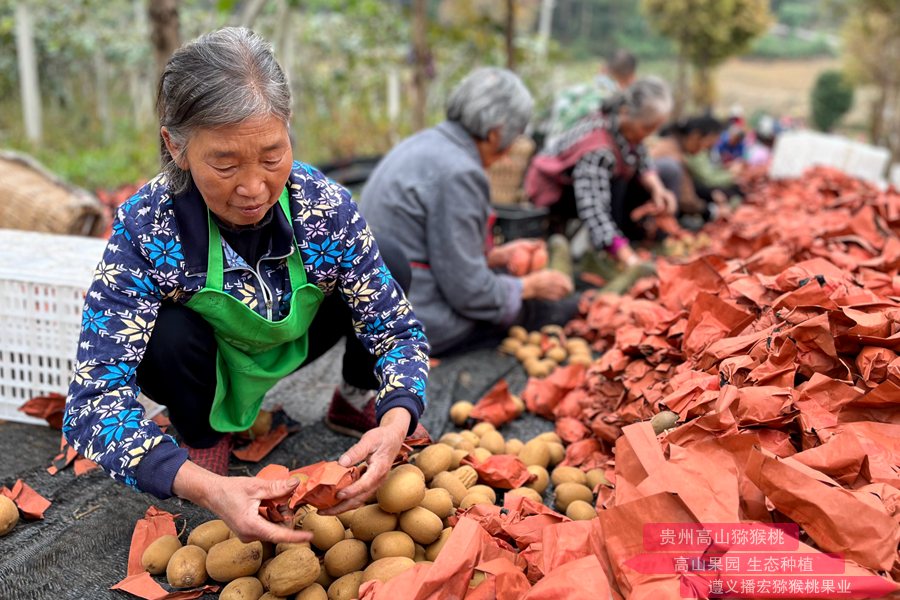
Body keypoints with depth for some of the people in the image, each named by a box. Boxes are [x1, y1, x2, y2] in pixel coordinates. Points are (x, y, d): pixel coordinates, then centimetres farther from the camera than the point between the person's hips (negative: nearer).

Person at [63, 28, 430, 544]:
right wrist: (206, 489, -54)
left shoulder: (326, 206, -28)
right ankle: (207, 438, -1)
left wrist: (395, 423, -43)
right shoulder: (146, 229, -33)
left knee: (387, 275, -21)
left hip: (293, 343, 2)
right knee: (172, 336, -34)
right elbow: (95, 400, -37)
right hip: (203, 367, -1)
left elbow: (398, 330, -21)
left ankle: (360, 394, 8)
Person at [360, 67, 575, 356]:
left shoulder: (423, 144, 6)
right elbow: (467, 291, -20)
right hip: (423, 327, -9)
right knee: (534, 305, 9)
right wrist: (531, 285, -5)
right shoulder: (457, 173, -23)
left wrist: (494, 256, 13)